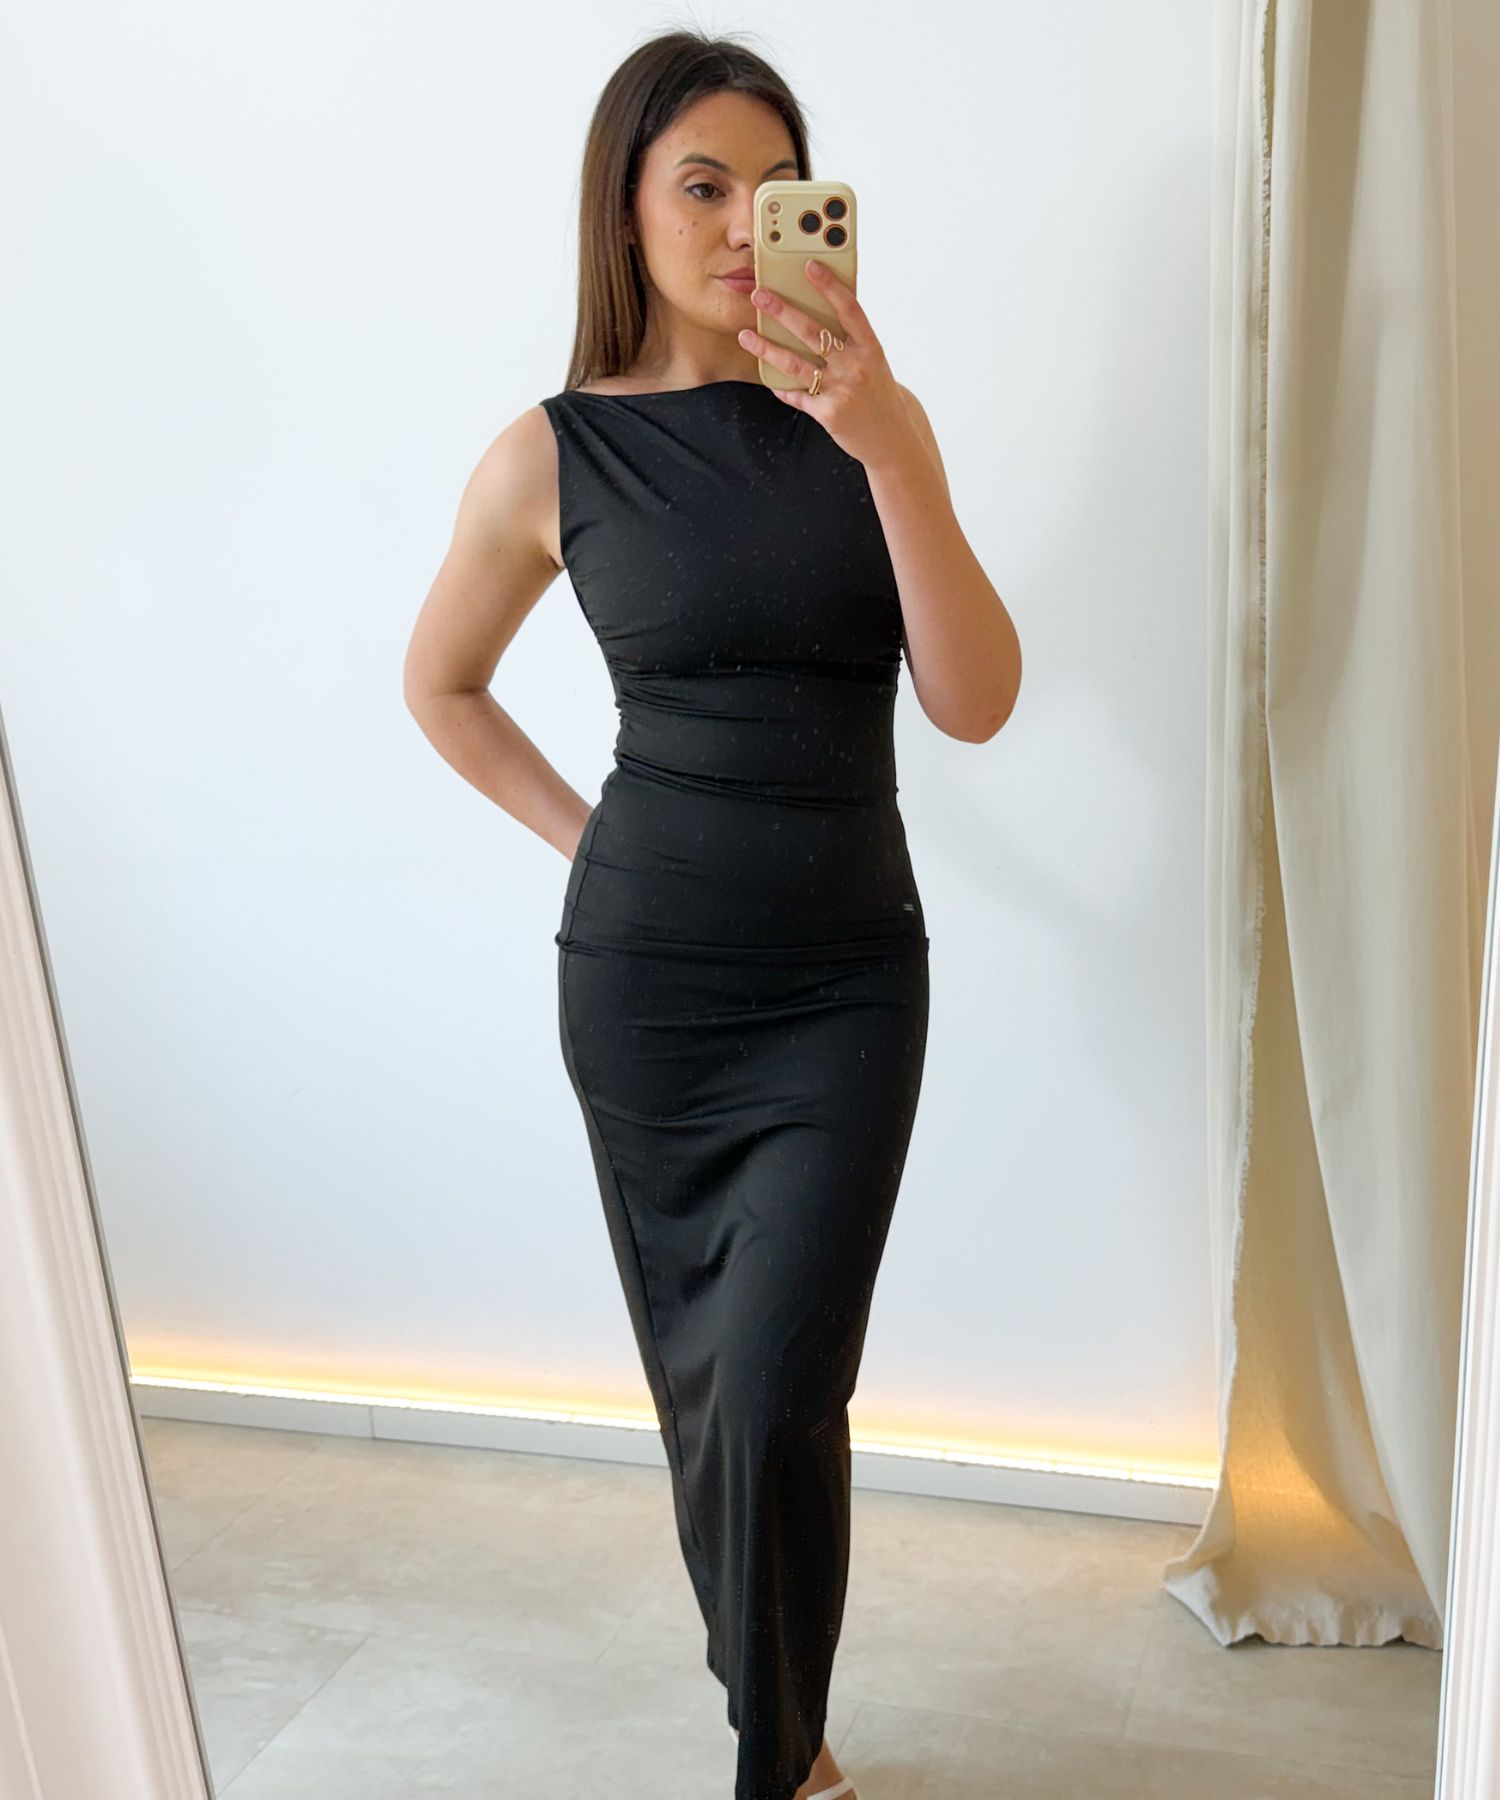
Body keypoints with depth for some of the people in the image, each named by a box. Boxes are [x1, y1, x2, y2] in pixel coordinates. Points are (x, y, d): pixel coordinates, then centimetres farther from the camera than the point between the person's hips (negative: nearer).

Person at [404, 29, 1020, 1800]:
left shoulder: (863, 420, -1)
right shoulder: (553, 456, -3)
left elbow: (976, 703, -11)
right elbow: (441, 685, 12)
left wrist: (889, 452, -21)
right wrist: (586, 837, 4)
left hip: (847, 977, 0)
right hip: (643, 976, 0)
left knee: (775, 1388, -5)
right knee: (697, 1370, 11)